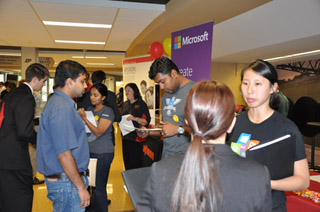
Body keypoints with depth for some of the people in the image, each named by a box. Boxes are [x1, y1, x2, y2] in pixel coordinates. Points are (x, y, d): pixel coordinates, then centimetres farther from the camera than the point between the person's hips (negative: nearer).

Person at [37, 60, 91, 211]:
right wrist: (81, 187, -19)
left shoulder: (57, 102, 12)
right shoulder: (62, 108, -21)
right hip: (67, 182, -10)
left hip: (61, 178, 10)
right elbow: (64, 154, -24)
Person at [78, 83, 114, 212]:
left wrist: (84, 118, -17)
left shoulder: (107, 111, -8)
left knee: (99, 188, 0)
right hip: (90, 152, 6)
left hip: (103, 154, -6)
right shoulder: (89, 109, 11)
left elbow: (98, 132, -16)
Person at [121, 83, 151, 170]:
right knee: (127, 162, 11)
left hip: (136, 137, -6)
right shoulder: (125, 104, 15)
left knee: (136, 163, -6)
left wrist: (135, 118, -24)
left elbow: (147, 121, -11)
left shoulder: (141, 104, -4)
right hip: (125, 137, 6)